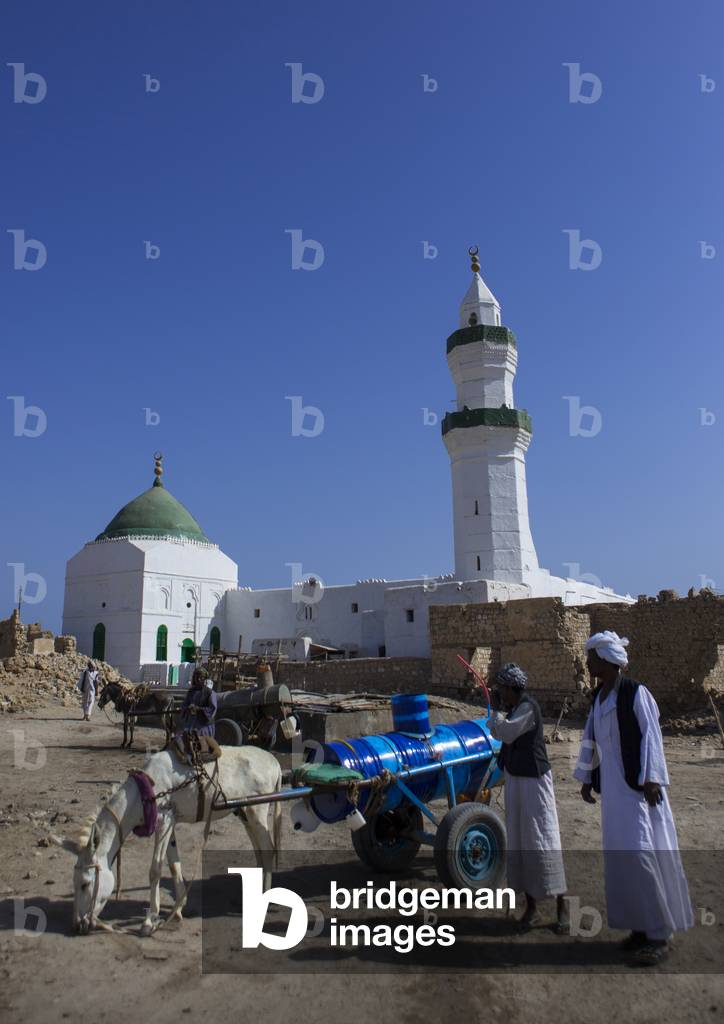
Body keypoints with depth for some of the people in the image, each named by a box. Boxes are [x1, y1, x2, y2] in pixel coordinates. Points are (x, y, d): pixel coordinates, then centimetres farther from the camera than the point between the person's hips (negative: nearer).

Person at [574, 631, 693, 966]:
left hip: (636, 785, -8)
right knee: (621, 856, 11)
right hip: (612, 786, 8)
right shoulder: (598, 696, 10)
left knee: (640, 853, -6)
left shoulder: (635, 693, -13)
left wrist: (650, 779, -20)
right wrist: (586, 779, 15)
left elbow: (651, 736, -16)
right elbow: (590, 739, 14)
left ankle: (659, 935, 7)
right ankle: (641, 926, 23)